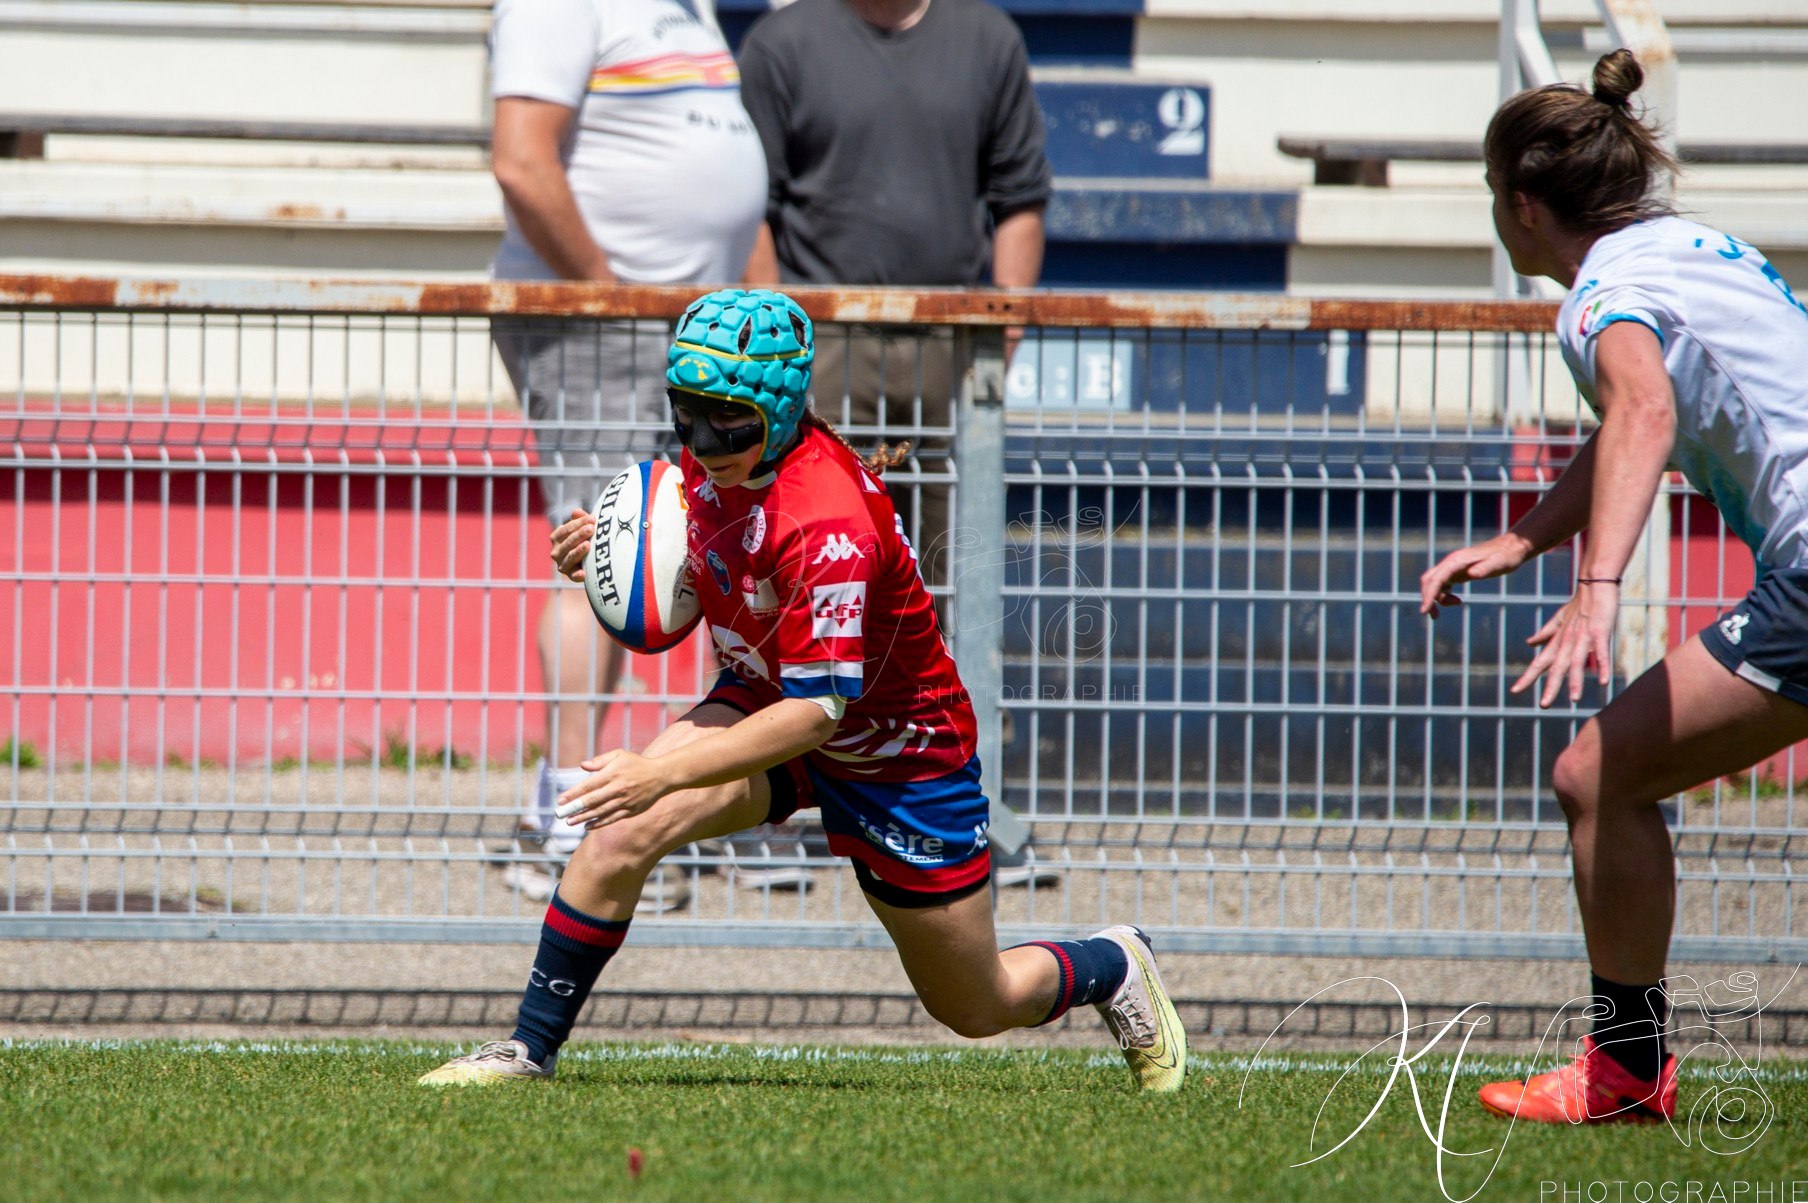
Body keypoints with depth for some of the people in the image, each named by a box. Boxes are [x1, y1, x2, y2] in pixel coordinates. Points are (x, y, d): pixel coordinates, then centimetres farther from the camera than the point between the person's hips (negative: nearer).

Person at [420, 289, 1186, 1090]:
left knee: (977, 1008, 10)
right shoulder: (712, 455, -14)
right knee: (623, 832, -23)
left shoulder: (827, 526, -37)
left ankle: (1112, 967, 41)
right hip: (765, 699, 6)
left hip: (900, 750, -6)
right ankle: (530, 1050, -13)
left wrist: (665, 773, -46)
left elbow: (816, 713, -38)